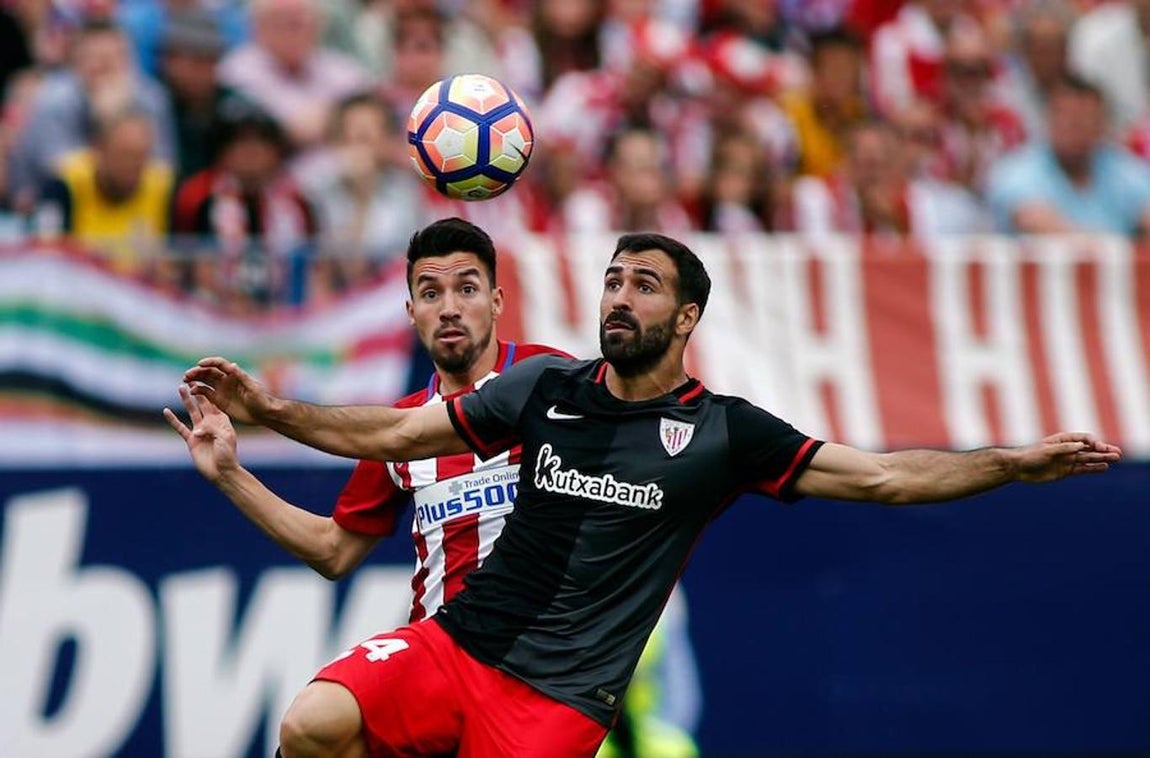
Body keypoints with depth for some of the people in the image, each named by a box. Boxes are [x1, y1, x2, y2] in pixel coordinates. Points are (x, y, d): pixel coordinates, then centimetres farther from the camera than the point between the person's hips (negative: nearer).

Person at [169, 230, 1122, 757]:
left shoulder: (723, 432, 1)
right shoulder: (547, 389, 8)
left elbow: (884, 476, -2)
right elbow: (392, 433, 13)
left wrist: (1016, 462, -13)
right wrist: (265, 408, 3)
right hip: (459, 642, 2)